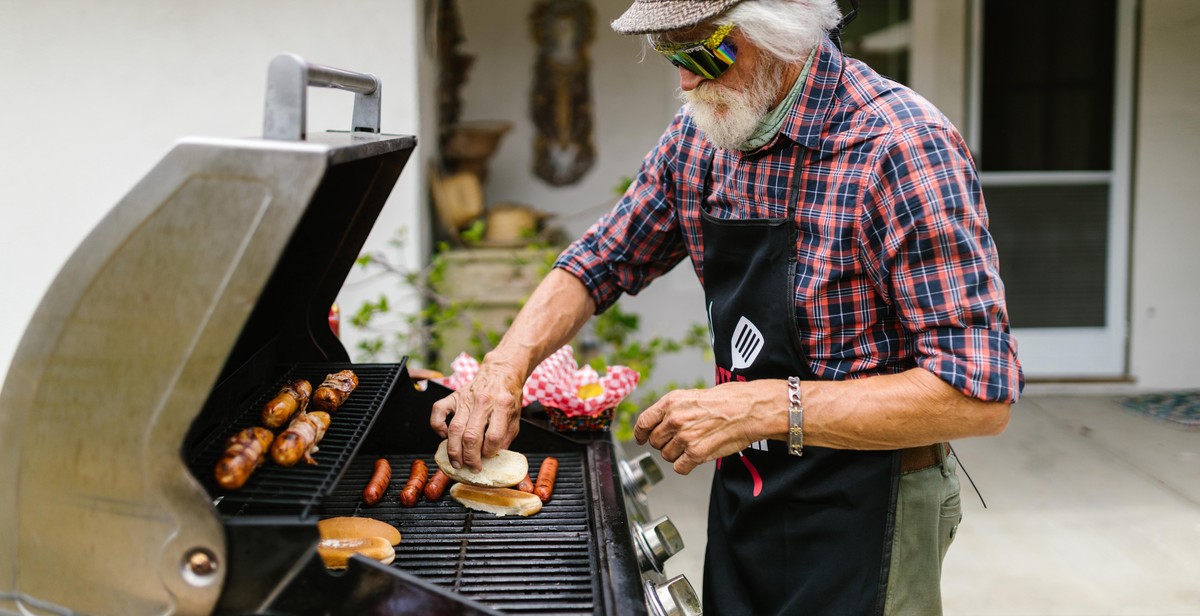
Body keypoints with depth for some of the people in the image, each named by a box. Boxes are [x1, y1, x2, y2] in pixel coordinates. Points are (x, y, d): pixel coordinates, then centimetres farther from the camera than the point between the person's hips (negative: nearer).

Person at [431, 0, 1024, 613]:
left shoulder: (900, 145, -25)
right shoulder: (700, 133, -3)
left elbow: (978, 396, -28)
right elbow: (599, 263, 8)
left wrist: (763, 408, -32)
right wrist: (502, 370, -10)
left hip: (861, 524, -6)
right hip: (739, 497, 6)